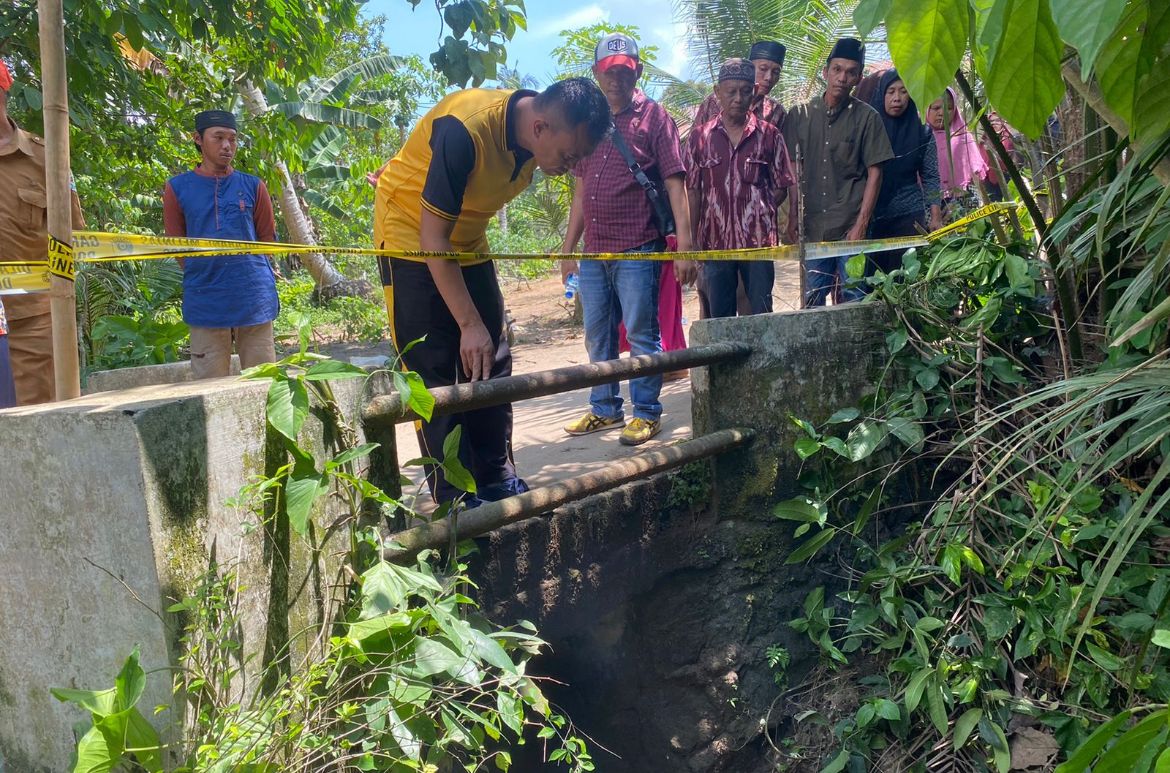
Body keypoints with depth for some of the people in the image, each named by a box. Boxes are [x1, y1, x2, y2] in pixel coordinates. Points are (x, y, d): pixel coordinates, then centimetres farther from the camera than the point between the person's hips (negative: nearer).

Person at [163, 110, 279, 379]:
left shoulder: (253, 186, 7)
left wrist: (247, 273, 6)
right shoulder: (178, 188, 5)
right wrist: (201, 276, 4)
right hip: (205, 303, 0)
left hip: (254, 298, 1)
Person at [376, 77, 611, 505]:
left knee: (490, 364, 6)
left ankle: (497, 481, 16)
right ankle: (455, 500, -3)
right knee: (435, 374, -10)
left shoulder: (537, 134, -10)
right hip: (412, 238, -7)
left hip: (468, 241, 7)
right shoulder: (465, 130, -33)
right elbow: (433, 237, -30)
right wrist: (470, 324, -31)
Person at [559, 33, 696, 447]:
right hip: (593, 251, 6)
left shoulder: (653, 116, 1)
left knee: (641, 332, -1)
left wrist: (684, 245, -14)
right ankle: (605, 409, 24)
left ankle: (646, 412, 10)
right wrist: (568, 249, 16)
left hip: (637, 249, -6)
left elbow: (674, 182, -5)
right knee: (597, 334, 12)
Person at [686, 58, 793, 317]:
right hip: (715, 243, 1)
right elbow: (693, 192, 4)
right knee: (719, 318, 8)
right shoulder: (699, 137, 5)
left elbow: (780, 188, 7)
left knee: (761, 315, 4)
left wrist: (758, 214, -6)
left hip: (758, 241, -1)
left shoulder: (769, 136, 4)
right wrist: (691, 240, -1)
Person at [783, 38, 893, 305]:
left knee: (854, 299, 0)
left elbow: (874, 172, -1)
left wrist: (861, 223, -8)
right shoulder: (799, 115, 6)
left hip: (851, 226, -2)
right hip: (811, 227, 2)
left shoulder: (866, 117, 0)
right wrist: (792, 217, 5)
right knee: (812, 303, 7)